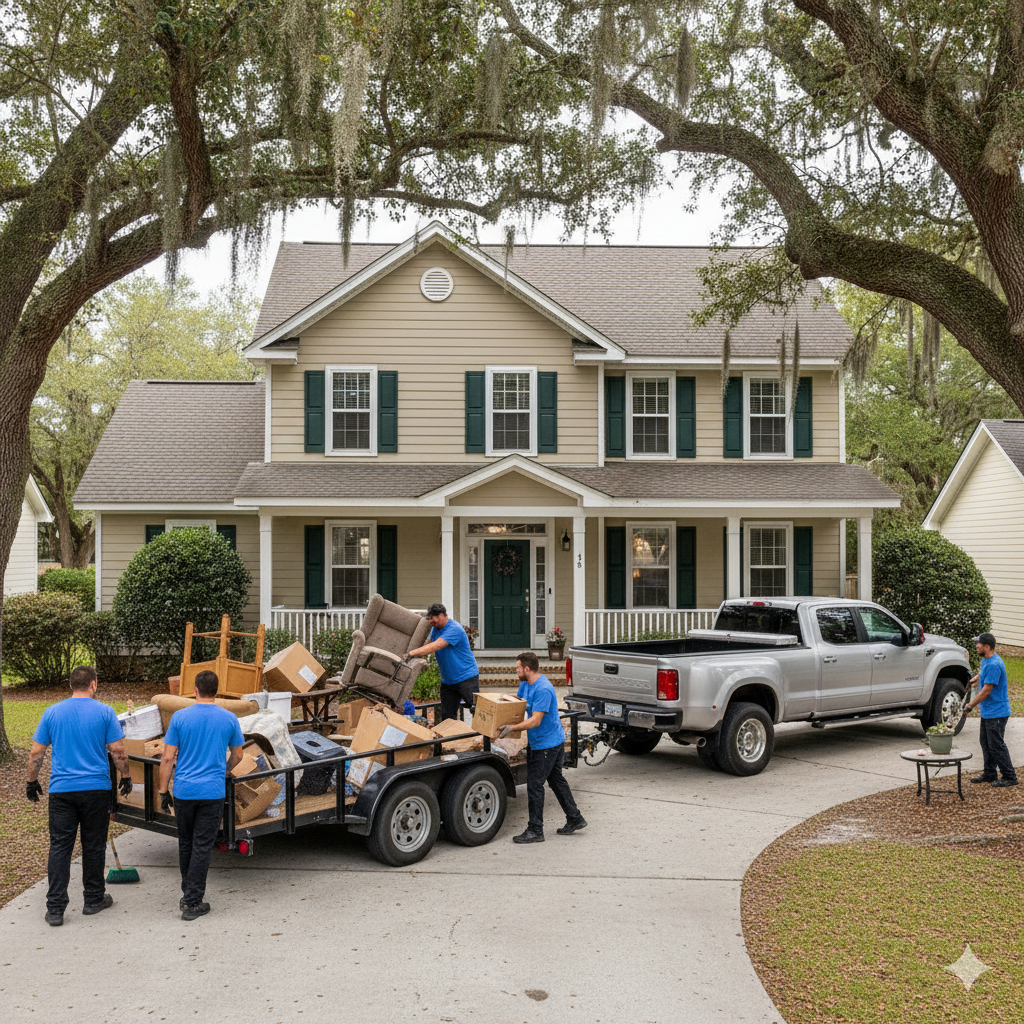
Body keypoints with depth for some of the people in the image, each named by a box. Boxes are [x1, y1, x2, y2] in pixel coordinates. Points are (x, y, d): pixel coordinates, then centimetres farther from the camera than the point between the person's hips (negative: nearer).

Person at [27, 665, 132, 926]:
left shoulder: (52, 712, 2)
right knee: (93, 846, 10)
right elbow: (118, 751, -4)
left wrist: (31, 782, 16)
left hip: (61, 790, 1)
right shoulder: (104, 712, -4)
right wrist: (125, 777, 10)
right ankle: (94, 899, 21)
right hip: (96, 789, -1)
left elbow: (36, 752, 5)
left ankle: (55, 908, 1)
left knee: (59, 846, 4)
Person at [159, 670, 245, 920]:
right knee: (202, 847, 2)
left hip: (184, 790, 1)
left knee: (185, 843, 17)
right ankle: (192, 903, 2)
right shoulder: (229, 719, 0)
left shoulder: (180, 717, -3)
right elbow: (237, 755, 11)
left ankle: (187, 894, 29)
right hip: (213, 792, -1)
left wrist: (163, 791, 4)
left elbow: (168, 758, -3)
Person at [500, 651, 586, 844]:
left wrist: (513, 728, -36)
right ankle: (575, 819, 28)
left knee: (534, 784, -6)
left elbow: (535, 720, -30)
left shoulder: (543, 690, -25)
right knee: (556, 781, 18)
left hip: (547, 744, -10)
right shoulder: (525, 684, 6)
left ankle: (535, 831, 1)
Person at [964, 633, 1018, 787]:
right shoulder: (985, 660, 8)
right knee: (986, 743, 16)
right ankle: (989, 774, 25)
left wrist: (971, 704, -15)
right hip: (987, 712, 10)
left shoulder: (994, 665, -24)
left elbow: (987, 690, -22)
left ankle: (1009, 777, 3)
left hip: (996, 713, -10)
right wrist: (975, 679, 21)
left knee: (997, 745, -5)